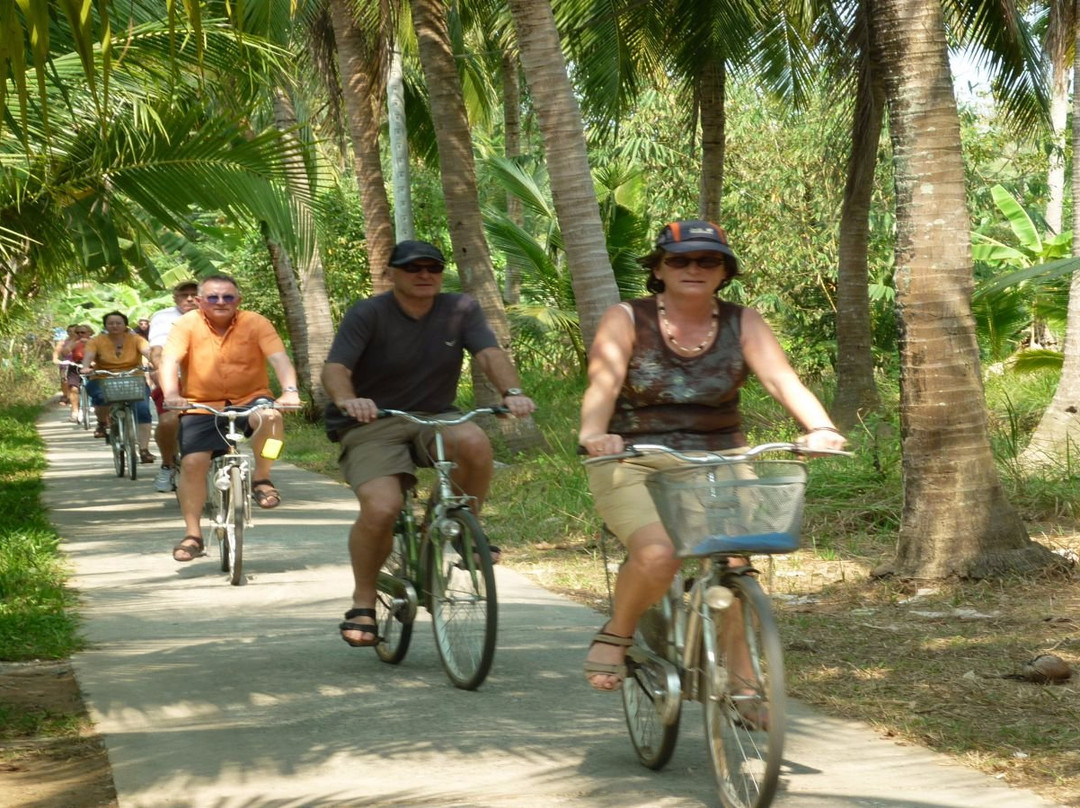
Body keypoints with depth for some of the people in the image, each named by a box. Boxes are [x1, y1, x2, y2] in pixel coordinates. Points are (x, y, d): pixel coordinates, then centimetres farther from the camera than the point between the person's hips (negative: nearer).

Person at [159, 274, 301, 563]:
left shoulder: (255, 323, -6)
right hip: (202, 407, 1)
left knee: (271, 418, -33)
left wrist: (290, 390, -35)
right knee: (192, 463, -13)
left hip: (249, 399, -1)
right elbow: (169, 361, -16)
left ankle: (261, 479, -8)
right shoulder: (187, 325, -5)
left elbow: (279, 357, -16)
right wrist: (171, 394, -36)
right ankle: (192, 535, 2)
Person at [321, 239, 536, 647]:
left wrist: (512, 391, -34)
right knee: (381, 508, -28)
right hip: (373, 426, -2)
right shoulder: (367, 315, -9)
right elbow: (335, 368, -20)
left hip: (435, 419, 3)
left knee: (474, 441, -33)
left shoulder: (461, 310, 1)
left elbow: (490, 354, -13)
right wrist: (347, 400, -43)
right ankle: (363, 602, -4)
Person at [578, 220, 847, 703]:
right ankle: (615, 637, 0)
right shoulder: (626, 321, -2)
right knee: (658, 556, -29)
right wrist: (593, 433, -40)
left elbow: (782, 379, -10)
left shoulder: (742, 324, 4)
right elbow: (603, 383, -18)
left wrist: (821, 428, -30)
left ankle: (746, 686, -7)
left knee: (732, 569, -20)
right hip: (634, 466, -3)